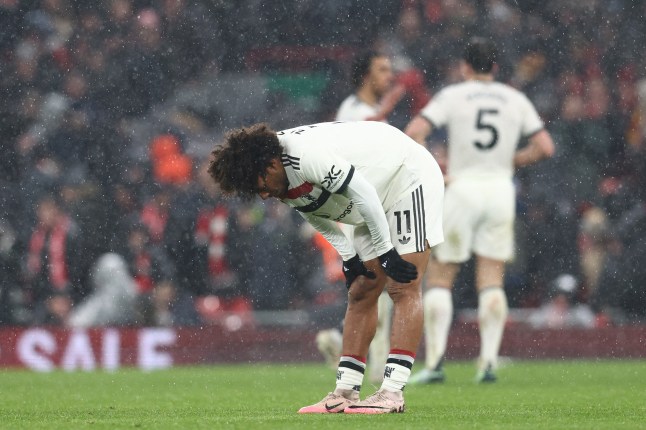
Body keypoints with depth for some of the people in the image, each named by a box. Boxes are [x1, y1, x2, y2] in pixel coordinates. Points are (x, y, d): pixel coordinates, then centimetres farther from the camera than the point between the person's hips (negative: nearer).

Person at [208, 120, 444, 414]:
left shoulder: (307, 156, -33)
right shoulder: (284, 185, -4)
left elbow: (363, 193, -30)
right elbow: (314, 212, 11)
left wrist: (385, 252, -23)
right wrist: (349, 257, 3)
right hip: (377, 197, 10)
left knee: (402, 288, -15)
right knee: (360, 294, 4)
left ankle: (392, 393, -20)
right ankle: (345, 393, 3)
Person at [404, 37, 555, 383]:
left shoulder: (452, 96, -1)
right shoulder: (516, 100, 8)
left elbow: (413, 132, -12)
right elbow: (545, 147, 3)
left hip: (462, 187, -3)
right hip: (501, 189, 3)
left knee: (440, 278, 5)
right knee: (491, 281, 6)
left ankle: (435, 362, -4)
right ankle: (489, 362, -3)